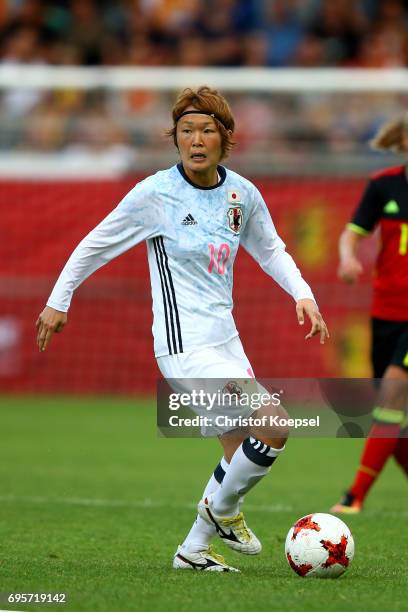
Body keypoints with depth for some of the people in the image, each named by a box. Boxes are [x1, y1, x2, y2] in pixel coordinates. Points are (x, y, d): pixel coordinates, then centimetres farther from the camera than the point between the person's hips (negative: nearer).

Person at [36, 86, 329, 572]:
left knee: (241, 458, 10)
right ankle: (222, 510, 5)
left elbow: (269, 250, 20)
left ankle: (194, 549, 24)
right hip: (184, 346, -7)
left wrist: (303, 294, 5)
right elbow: (96, 244, 1)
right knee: (273, 428, -18)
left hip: (224, 341, 7)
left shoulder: (242, 193, 3)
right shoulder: (156, 193, -11)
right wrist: (58, 301, 7)